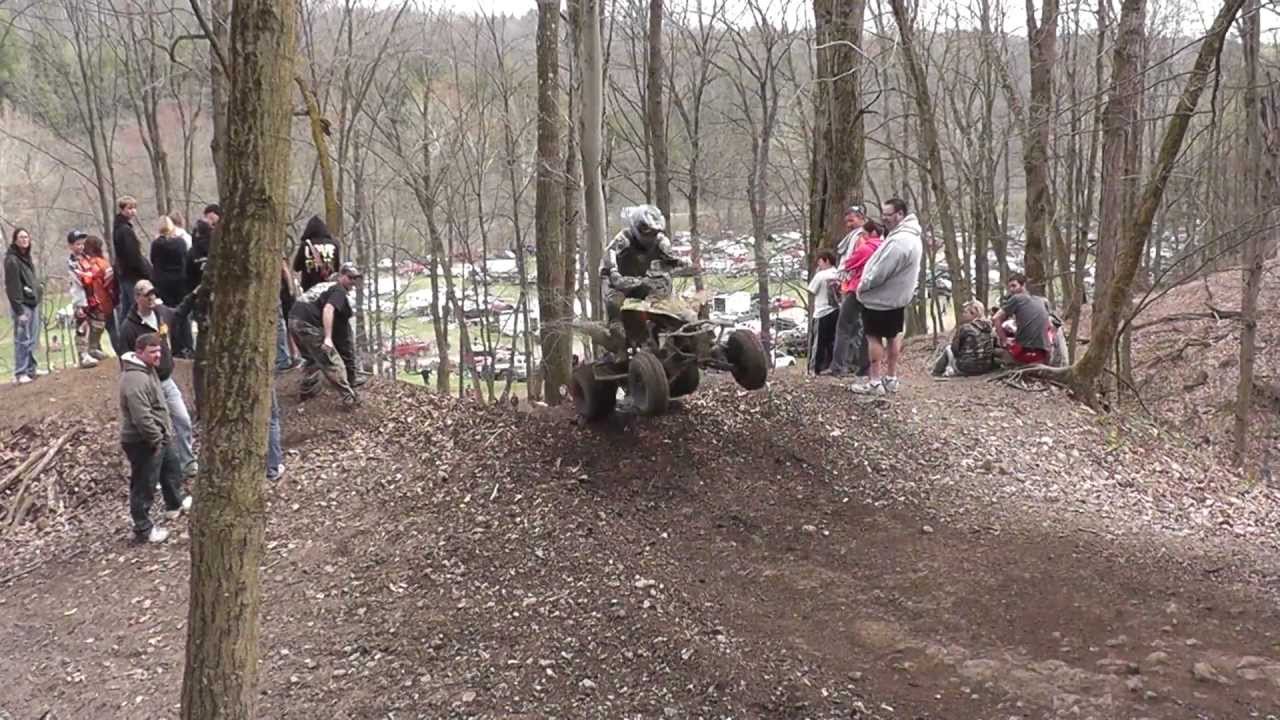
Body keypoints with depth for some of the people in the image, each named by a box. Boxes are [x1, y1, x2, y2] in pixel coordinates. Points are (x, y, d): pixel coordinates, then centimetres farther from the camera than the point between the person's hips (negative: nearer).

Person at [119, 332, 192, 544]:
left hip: (158, 438, 11)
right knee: (144, 486, 3)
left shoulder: (147, 369, 7)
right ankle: (143, 529, 15)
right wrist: (156, 438, -22)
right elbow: (142, 417, -32)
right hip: (143, 442, -11)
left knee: (171, 468, 29)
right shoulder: (135, 379, -29)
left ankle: (175, 504, 52)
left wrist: (166, 432, 17)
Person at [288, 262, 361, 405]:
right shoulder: (339, 291, -2)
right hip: (308, 325, -9)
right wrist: (328, 338, -26)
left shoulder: (324, 285, 26)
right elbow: (328, 310, -19)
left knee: (315, 358, 29)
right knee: (332, 362, -2)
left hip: (294, 319, 9)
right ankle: (349, 397, -2)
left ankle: (308, 391, 37)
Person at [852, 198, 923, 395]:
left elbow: (881, 271, -27)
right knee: (893, 336, 15)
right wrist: (867, 284, 13)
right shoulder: (912, 237, 8)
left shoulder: (898, 241, -27)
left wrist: (863, 286, -12)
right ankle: (891, 379, 23)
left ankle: (875, 382, -1)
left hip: (880, 298, -10)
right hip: (898, 296, 10)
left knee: (874, 337, -3)